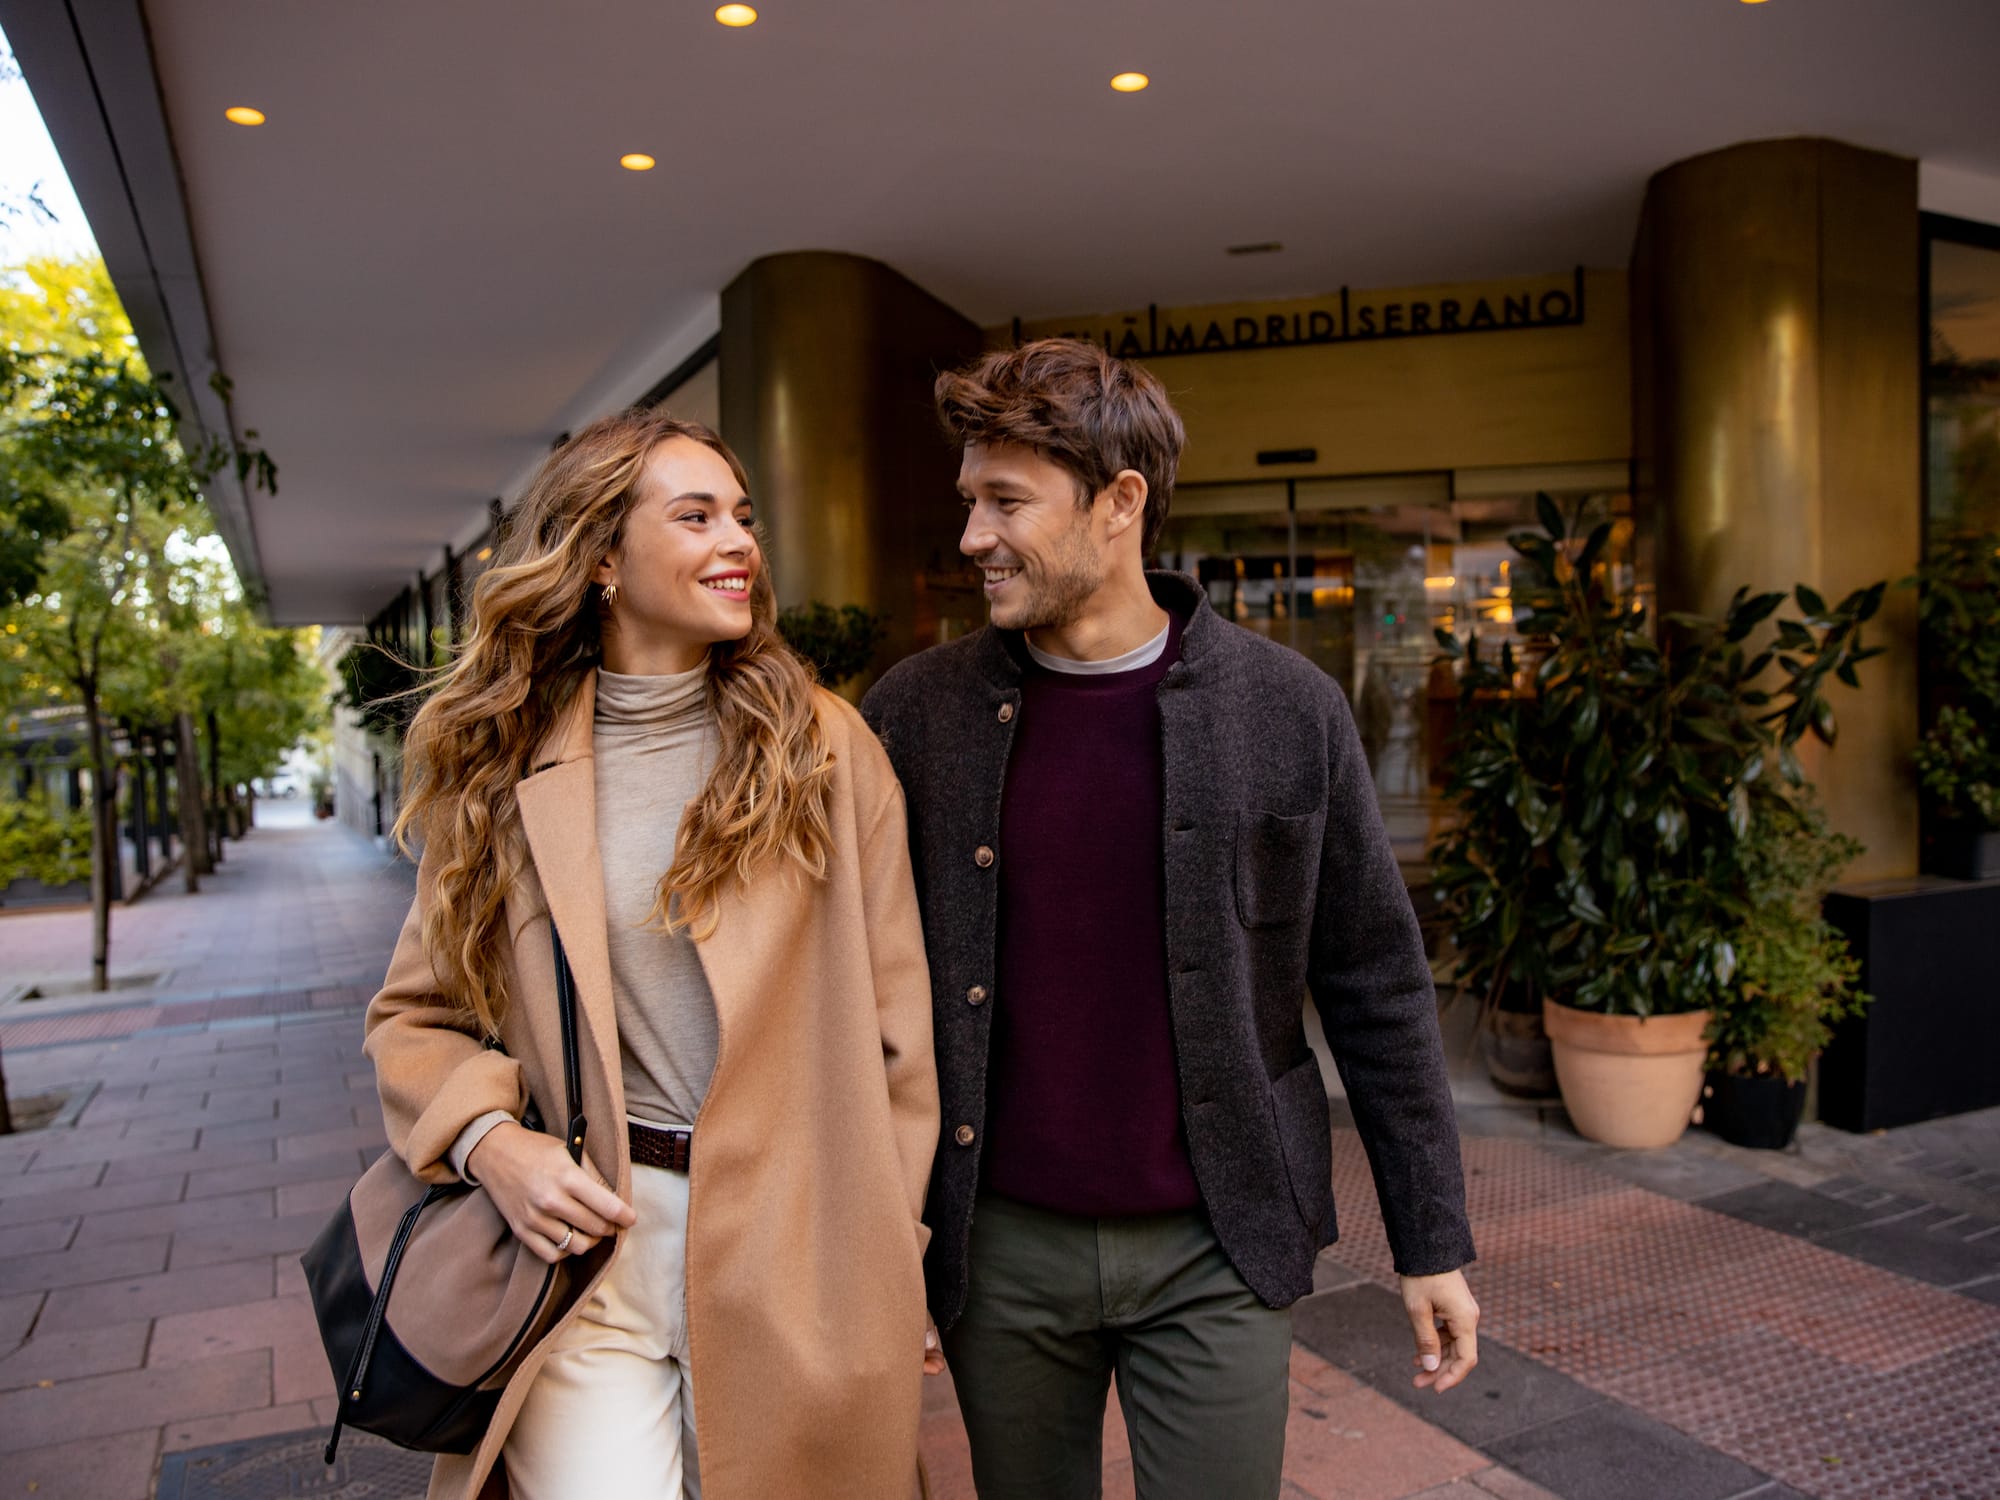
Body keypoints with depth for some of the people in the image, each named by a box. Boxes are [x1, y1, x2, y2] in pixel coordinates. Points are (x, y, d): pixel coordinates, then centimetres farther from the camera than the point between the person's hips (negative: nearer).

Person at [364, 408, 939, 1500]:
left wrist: (892, 1264, 1)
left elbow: (895, 1023, 1)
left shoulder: (825, 747, -2)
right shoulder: (505, 770, 1)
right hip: (586, 1241, 0)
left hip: (796, 1248, 0)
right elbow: (414, 1018, 10)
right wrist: (486, 1136, -9)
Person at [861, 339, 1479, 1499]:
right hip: (999, 1249, 2)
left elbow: (1379, 988, 0)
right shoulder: (915, 711, -4)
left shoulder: (1291, 710, -7)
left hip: (1214, 1251, -1)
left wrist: (1434, 1239, 3)